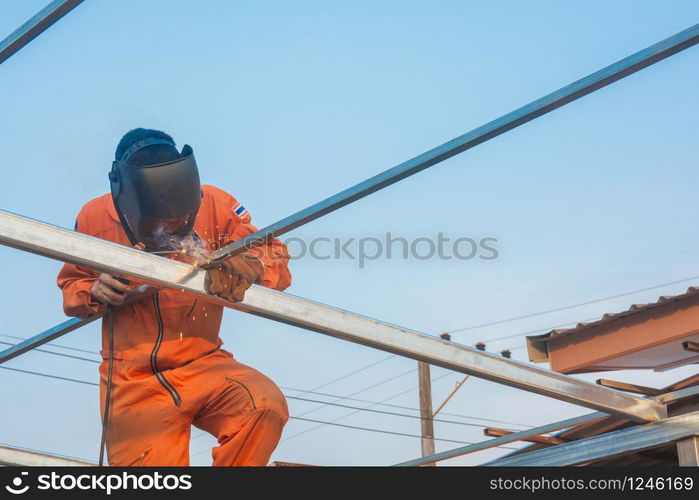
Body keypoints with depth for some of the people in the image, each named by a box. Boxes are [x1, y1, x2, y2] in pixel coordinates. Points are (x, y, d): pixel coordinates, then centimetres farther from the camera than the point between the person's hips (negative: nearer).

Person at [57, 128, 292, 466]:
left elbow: (276, 258, -9)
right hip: (131, 381, 0)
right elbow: (70, 286, 11)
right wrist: (95, 292, -13)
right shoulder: (95, 217, -4)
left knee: (265, 405, -29)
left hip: (201, 365, 0)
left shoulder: (213, 205, -8)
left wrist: (250, 267, -32)